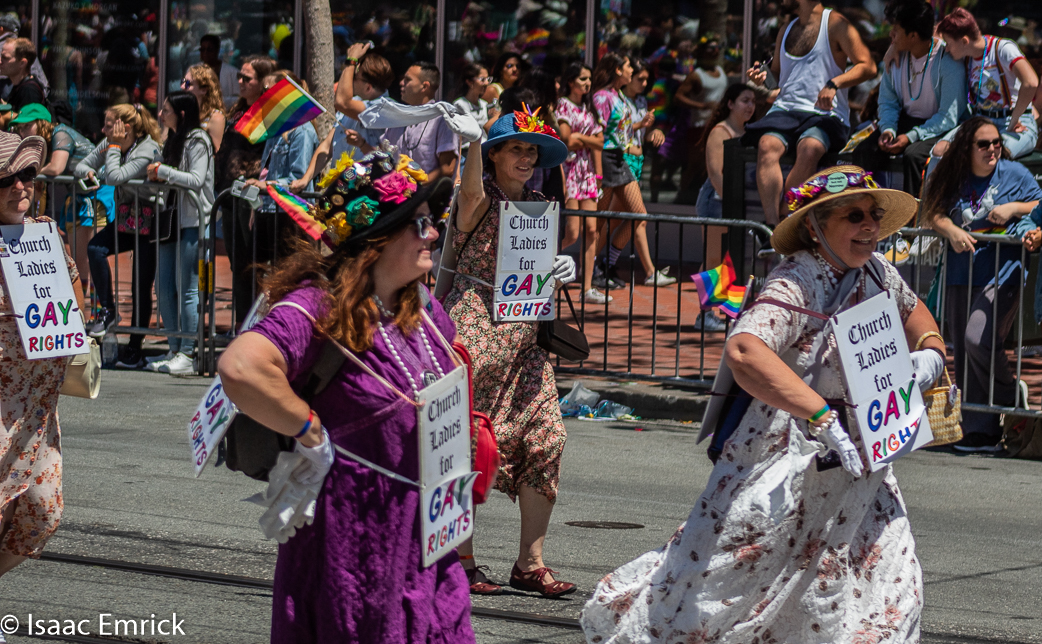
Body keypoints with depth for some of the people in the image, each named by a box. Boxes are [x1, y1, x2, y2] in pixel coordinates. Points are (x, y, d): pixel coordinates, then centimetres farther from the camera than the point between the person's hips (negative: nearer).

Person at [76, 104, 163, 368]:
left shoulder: (148, 151, -20)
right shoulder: (109, 145, 3)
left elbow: (115, 177, -31)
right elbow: (82, 166, 12)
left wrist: (114, 148, -19)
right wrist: (89, 172, -11)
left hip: (148, 223, -7)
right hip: (125, 219, 7)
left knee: (141, 287, -4)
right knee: (95, 247, -23)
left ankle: (135, 349, 5)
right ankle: (107, 310, -10)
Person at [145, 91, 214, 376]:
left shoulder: (198, 141, -8)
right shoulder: (173, 141, 19)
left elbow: (196, 180, -18)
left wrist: (163, 172, -14)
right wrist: (157, 176, 10)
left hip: (194, 222, -9)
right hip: (172, 221, 9)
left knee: (187, 288, -9)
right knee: (164, 287, 7)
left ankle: (188, 355, -7)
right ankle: (175, 350, 13)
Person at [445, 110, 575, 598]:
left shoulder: (538, 205, 14)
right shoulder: (480, 200, -5)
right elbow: (472, 189, -30)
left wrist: (563, 268, -3)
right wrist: (473, 139, -47)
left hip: (524, 333, 6)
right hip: (474, 325, -6)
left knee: (545, 438, -3)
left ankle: (530, 563, 3)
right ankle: (460, 561, 6)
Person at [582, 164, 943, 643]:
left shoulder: (876, 272, 3)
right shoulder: (797, 285, -22)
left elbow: (915, 313, 26)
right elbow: (743, 352, -40)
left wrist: (930, 354, 2)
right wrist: (824, 418, -44)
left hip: (856, 462, 7)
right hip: (785, 458, -7)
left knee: (889, 581, 1)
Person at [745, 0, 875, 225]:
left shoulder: (835, 23, 3)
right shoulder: (786, 31, 23)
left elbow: (868, 67, -5)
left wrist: (833, 84, -20)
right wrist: (763, 75, 11)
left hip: (824, 112, -4)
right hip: (784, 108, 4)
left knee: (810, 148, -37)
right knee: (767, 145, -29)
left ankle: (785, 216, -30)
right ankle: (772, 226, -39)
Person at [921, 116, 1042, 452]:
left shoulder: (1014, 173, 2)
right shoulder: (954, 178, 8)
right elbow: (933, 213, 4)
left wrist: (1013, 208, -10)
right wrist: (952, 231, -15)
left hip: (1002, 273, -4)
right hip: (960, 278, 5)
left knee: (979, 339, -23)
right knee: (964, 351, 4)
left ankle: (1010, 399, 0)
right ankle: (978, 433, 9)